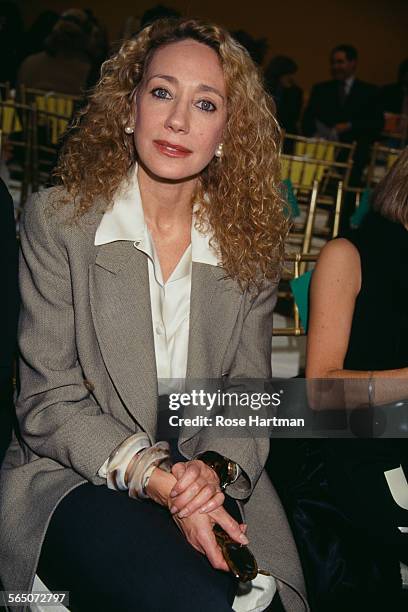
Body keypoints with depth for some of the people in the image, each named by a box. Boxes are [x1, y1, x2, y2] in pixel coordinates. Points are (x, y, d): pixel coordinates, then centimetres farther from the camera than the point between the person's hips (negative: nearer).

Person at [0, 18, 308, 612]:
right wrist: (158, 479, -21)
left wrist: (215, 470, -18)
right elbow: (48, 401, -8)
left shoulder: (252, 247, 4)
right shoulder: (57, 219, -5)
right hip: (77, 479, -2)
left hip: (214, 483, 3)